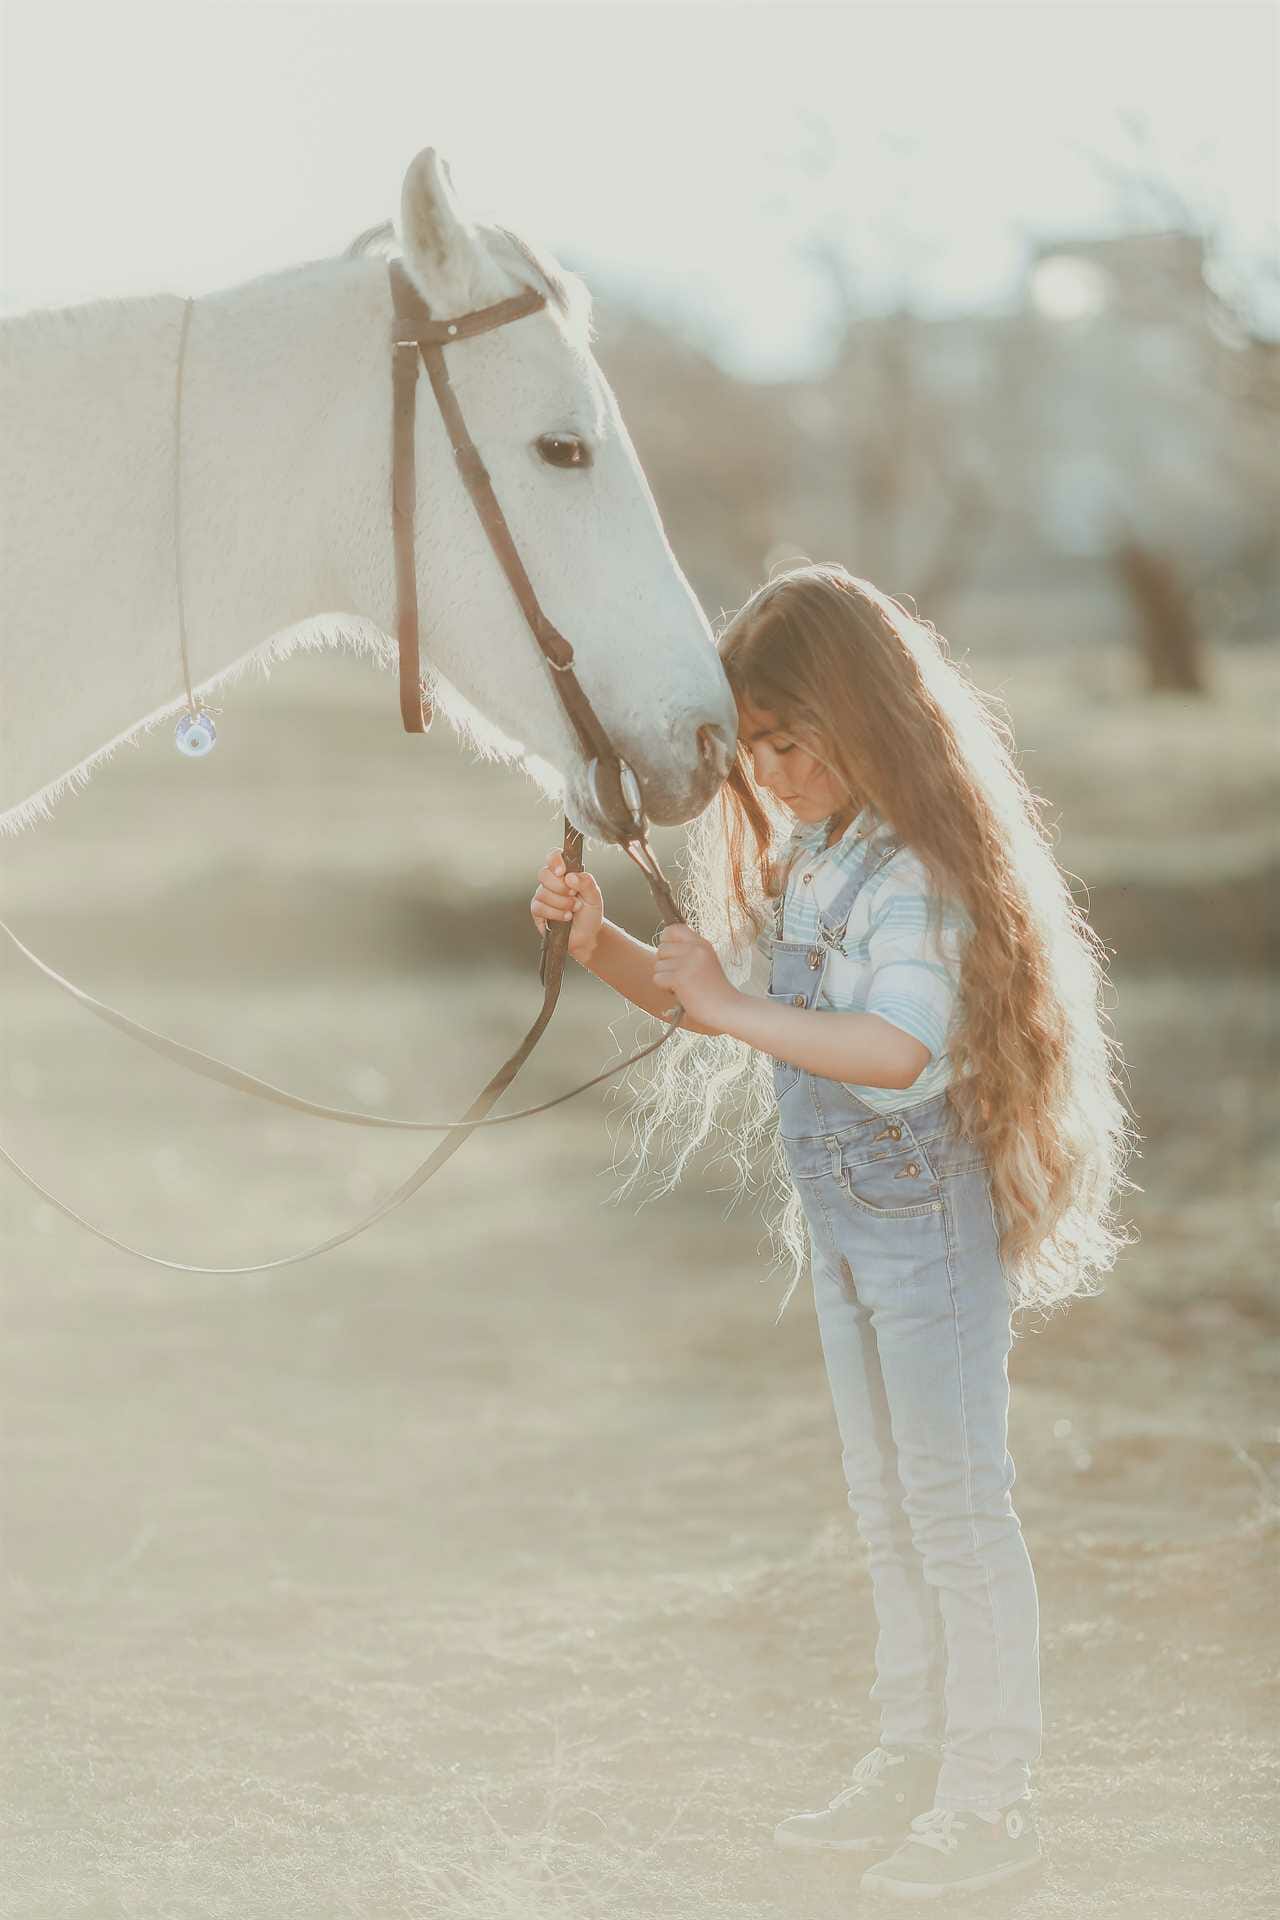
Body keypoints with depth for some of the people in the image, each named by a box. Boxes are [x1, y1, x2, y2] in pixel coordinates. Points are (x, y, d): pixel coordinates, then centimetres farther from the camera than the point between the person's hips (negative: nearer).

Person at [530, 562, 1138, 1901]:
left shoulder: (913, 875, -22)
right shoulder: (802, 859, 6)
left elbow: (903, 1047, -38)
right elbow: (719, 987, 16)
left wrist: (730, 1009, -38)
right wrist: (602, 948, -2)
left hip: (932, 1225, -9)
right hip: (843, 1229, 9)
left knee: (956, 1507, 0)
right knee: (885, 1509, 17)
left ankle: (991, 1793, 9)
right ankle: (912, 1762, 29)